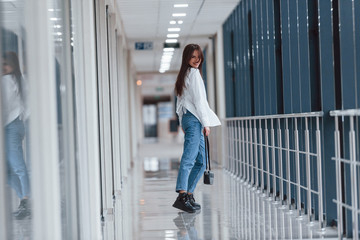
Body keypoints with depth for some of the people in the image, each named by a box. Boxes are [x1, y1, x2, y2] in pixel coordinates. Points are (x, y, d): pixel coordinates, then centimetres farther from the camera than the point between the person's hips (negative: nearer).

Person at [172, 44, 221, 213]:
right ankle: (182, 196, -34)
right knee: (188, 158, -23)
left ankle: (188, 195, 10)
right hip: (194, 118, -10)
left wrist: (182, 124, 22)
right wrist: (206, 122, -10)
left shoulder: (184, 74, 23)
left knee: (201, 162, 12)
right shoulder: (194, 73, -5)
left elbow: (180, 103, 24)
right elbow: (198, 99, -11)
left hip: (186, 117, 10)